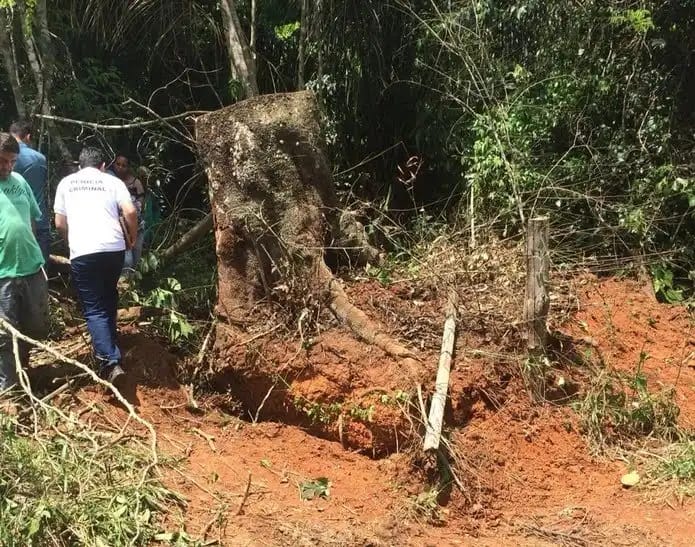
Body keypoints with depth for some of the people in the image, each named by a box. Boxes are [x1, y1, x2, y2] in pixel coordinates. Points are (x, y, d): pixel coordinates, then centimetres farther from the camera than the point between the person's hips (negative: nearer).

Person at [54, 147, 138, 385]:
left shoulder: (66, 183, 13)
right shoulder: (112, 181, 11)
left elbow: (60, 223, 13)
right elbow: (130, 212, -2)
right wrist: (132, 238, 14)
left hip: (82, 252, -2)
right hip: (114, 248, 2)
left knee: (94, 308, -1)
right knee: (108, 299, 24)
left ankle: (110, 361, -14)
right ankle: (106, 346, 35)